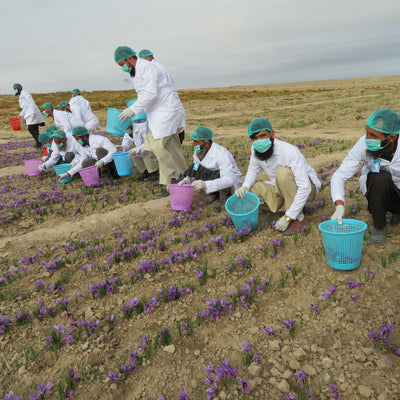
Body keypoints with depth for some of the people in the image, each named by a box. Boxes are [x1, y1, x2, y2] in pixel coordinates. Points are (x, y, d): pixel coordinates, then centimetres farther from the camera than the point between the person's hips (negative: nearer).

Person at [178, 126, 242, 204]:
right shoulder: (198, 151, -11)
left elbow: (229, 180, -40)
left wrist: (205, 184, -51)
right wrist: (186, 180, -20)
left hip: (232, 181, -6)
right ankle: (213, 193, -3)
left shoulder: (222, 155, -31)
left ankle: (225, 192, -6)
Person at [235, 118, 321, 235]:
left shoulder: (290, 152, -31)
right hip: (283, 190, 7)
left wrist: (287, 217, -35)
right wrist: (245, 186, -17)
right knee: (251, 188, -11)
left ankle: (299, 219, -22)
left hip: (308, 188, -6)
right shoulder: (256, 149, -11)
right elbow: (253, 170, 6)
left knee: (283, 173, -36)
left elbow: (305, 188, -34)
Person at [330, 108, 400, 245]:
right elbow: (339, 175, -22)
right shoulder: (364, 144, -23)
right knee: (381, 177, -32)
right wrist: (339, 205, -37)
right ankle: (379, 227, -11)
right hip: (379, 192, 0)